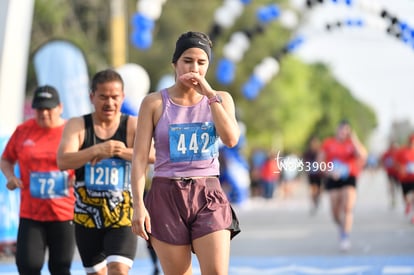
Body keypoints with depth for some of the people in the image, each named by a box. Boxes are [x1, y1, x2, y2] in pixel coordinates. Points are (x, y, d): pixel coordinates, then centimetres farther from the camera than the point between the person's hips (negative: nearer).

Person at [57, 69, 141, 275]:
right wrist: (96, 150, -35)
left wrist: (121, 151, -35)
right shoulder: (77, 126, 0)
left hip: (122, 218, -2)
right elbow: (63, 161, -18)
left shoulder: (134, 126, -3)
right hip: (87, 218, 3)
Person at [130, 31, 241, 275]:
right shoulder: (155, 103, 2)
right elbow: (140, 157, -1)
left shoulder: (220, 99, 8)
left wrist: (210, 95, -11)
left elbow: (231, 139, -10)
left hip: (208, 195, 1)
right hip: (167, 194, -1)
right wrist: (138, 204, -10)